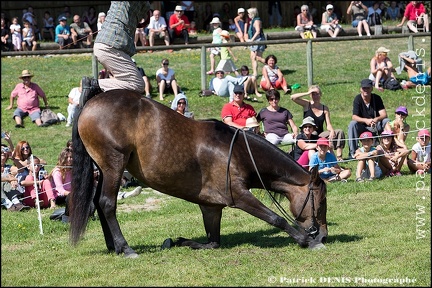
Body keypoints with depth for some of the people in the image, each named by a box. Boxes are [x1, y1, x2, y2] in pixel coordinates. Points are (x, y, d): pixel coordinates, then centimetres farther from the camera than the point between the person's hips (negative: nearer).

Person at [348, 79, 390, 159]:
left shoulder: (377, 98, -4)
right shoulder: (358, 99, -9)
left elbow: (384, 114, -13)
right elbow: (354, 117, -20)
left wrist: (377, 119, -37)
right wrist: (366, 120, -39)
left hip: (376, 126, 1)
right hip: (362, 127, -1)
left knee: (386, 121, -26)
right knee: (352, 124, -31)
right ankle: (352, 152, -27)